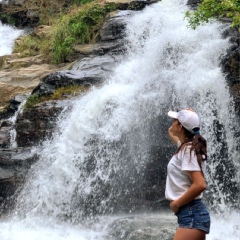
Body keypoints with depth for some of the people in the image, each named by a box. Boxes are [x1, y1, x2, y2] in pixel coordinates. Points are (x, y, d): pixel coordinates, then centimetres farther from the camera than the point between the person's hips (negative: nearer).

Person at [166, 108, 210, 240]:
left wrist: (176, 203, -15)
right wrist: (189, 115, 18)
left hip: (191, 214, -10)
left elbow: (200, 185, -25)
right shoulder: (186, 146, 12)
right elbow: (172, 133, 34)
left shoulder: (188, 150, -15)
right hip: (192, 213, 10)